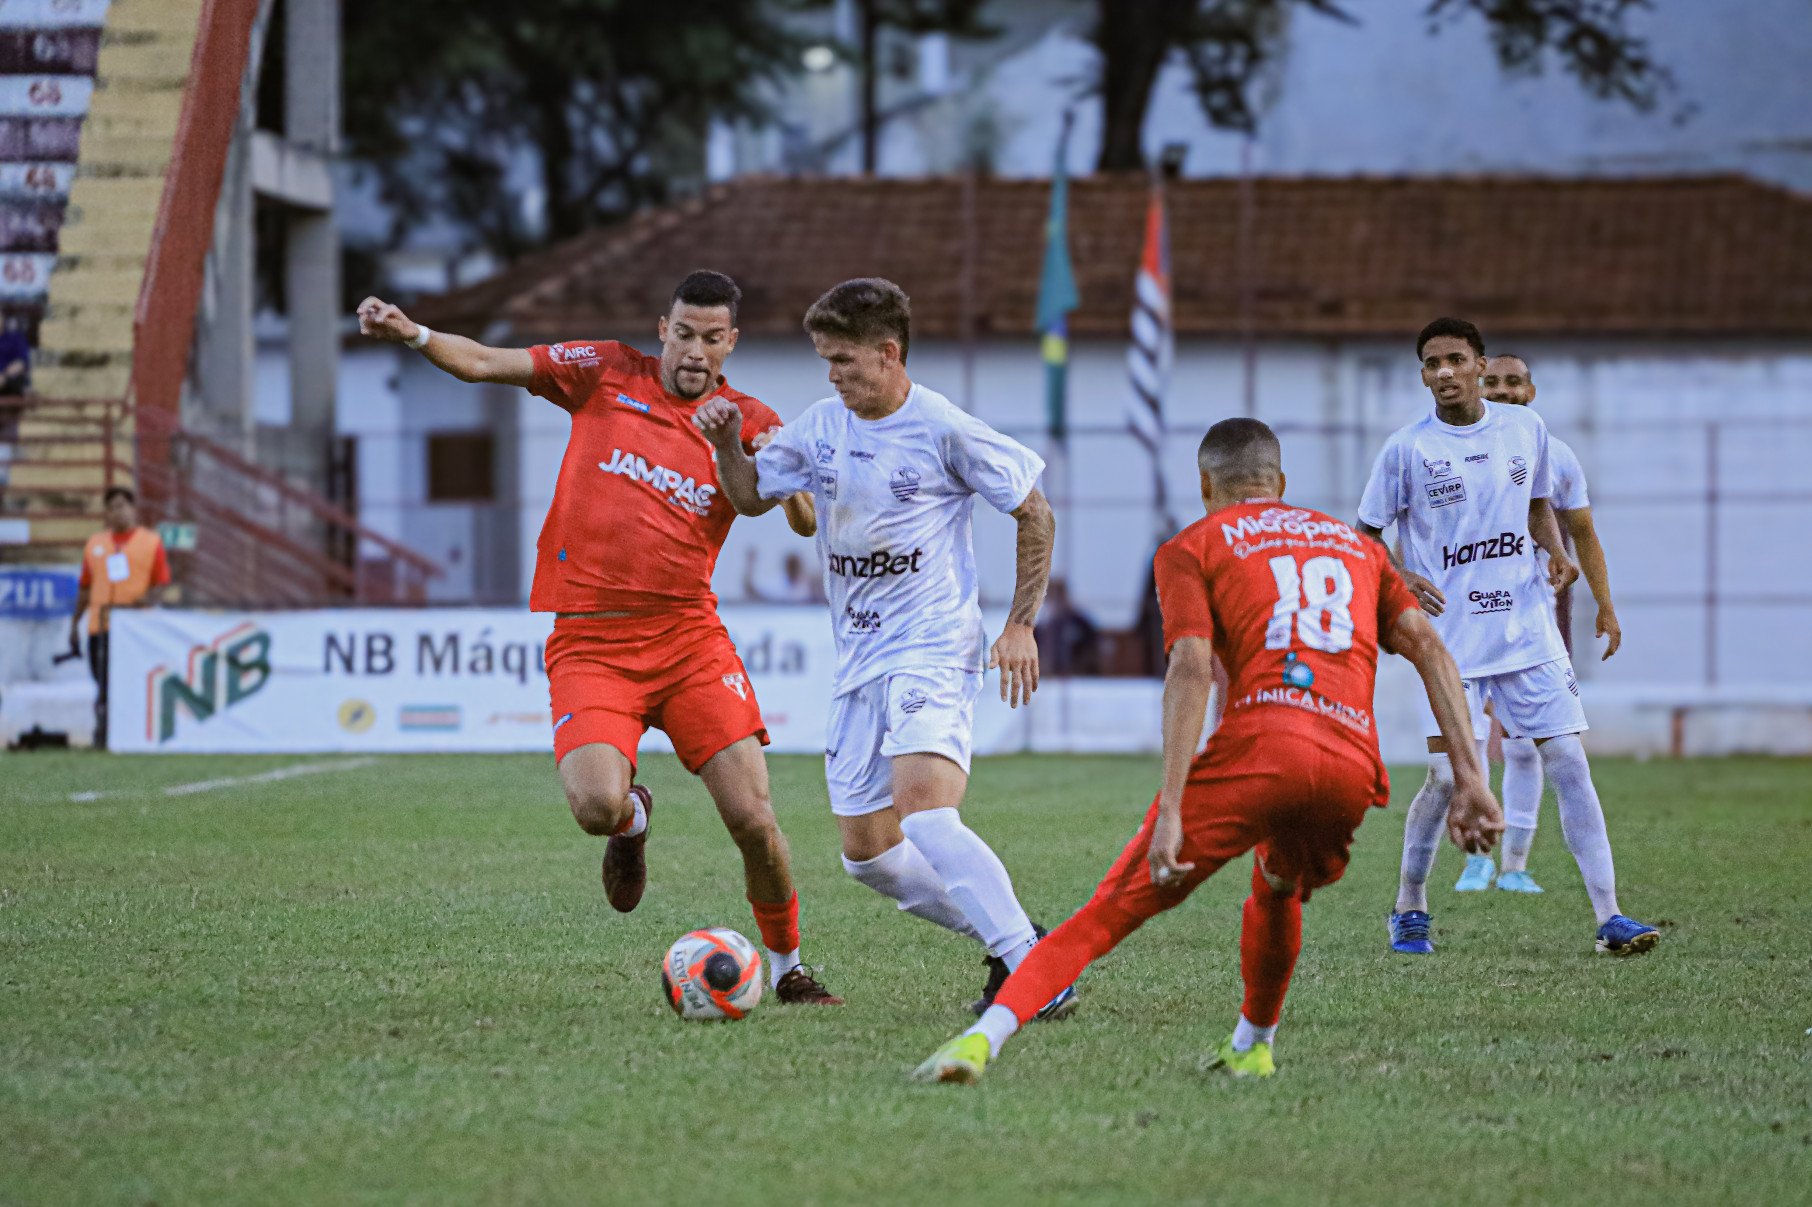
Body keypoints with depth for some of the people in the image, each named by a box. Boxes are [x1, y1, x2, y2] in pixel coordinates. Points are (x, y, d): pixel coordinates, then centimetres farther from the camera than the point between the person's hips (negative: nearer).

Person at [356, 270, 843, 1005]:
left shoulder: (748, 422, 7)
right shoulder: (607, 374, 6)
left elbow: (807, 524, 0)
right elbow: (483, 364, 6)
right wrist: (412, 335, -11)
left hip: (687, 635, 1)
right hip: (589, 642, -1)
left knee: (752, 818, -9)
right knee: (595, 805, -24)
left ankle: (786, 966, 14)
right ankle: (632, 819, 16)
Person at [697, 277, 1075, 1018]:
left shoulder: (945, 431, -10)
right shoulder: (821, 426, 7)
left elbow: (1035, 516, -1)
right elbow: (751, 496, 20)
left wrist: (1020, 625, -5)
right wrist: (726, 444, -1)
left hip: (932, 651, -7)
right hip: (859, 660, 7)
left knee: (921, 809, -28)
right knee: (867, 851, 5)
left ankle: (1031, 965, -25)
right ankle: (1002, 937, 20)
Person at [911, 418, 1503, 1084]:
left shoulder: (1191, 547, 15)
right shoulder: (1357, 545, 29)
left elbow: (1191, 670, -1)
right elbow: (1428, 646, 17)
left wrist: (1170, 810, -9)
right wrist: (1470, 779, 11)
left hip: (1257, 745, -4)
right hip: (1353, 765, 4)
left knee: (1110, 912, -4)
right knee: (1278, 893, 35)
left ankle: (983, 1038, -20)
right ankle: (1252, 1047, 44)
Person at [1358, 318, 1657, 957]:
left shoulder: (1526, 428, 6)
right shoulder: (1406, 449, -5)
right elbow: (1364, 538, 3)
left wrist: (1556, 551, 2)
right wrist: (1400, 580, -16)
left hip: (1527, 631, 3)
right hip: (1450, 638, -3)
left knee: (1569, 762, -3)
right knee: (1448, 776, -10)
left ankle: (1609, 916, -1)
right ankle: (1409, 909, 12)